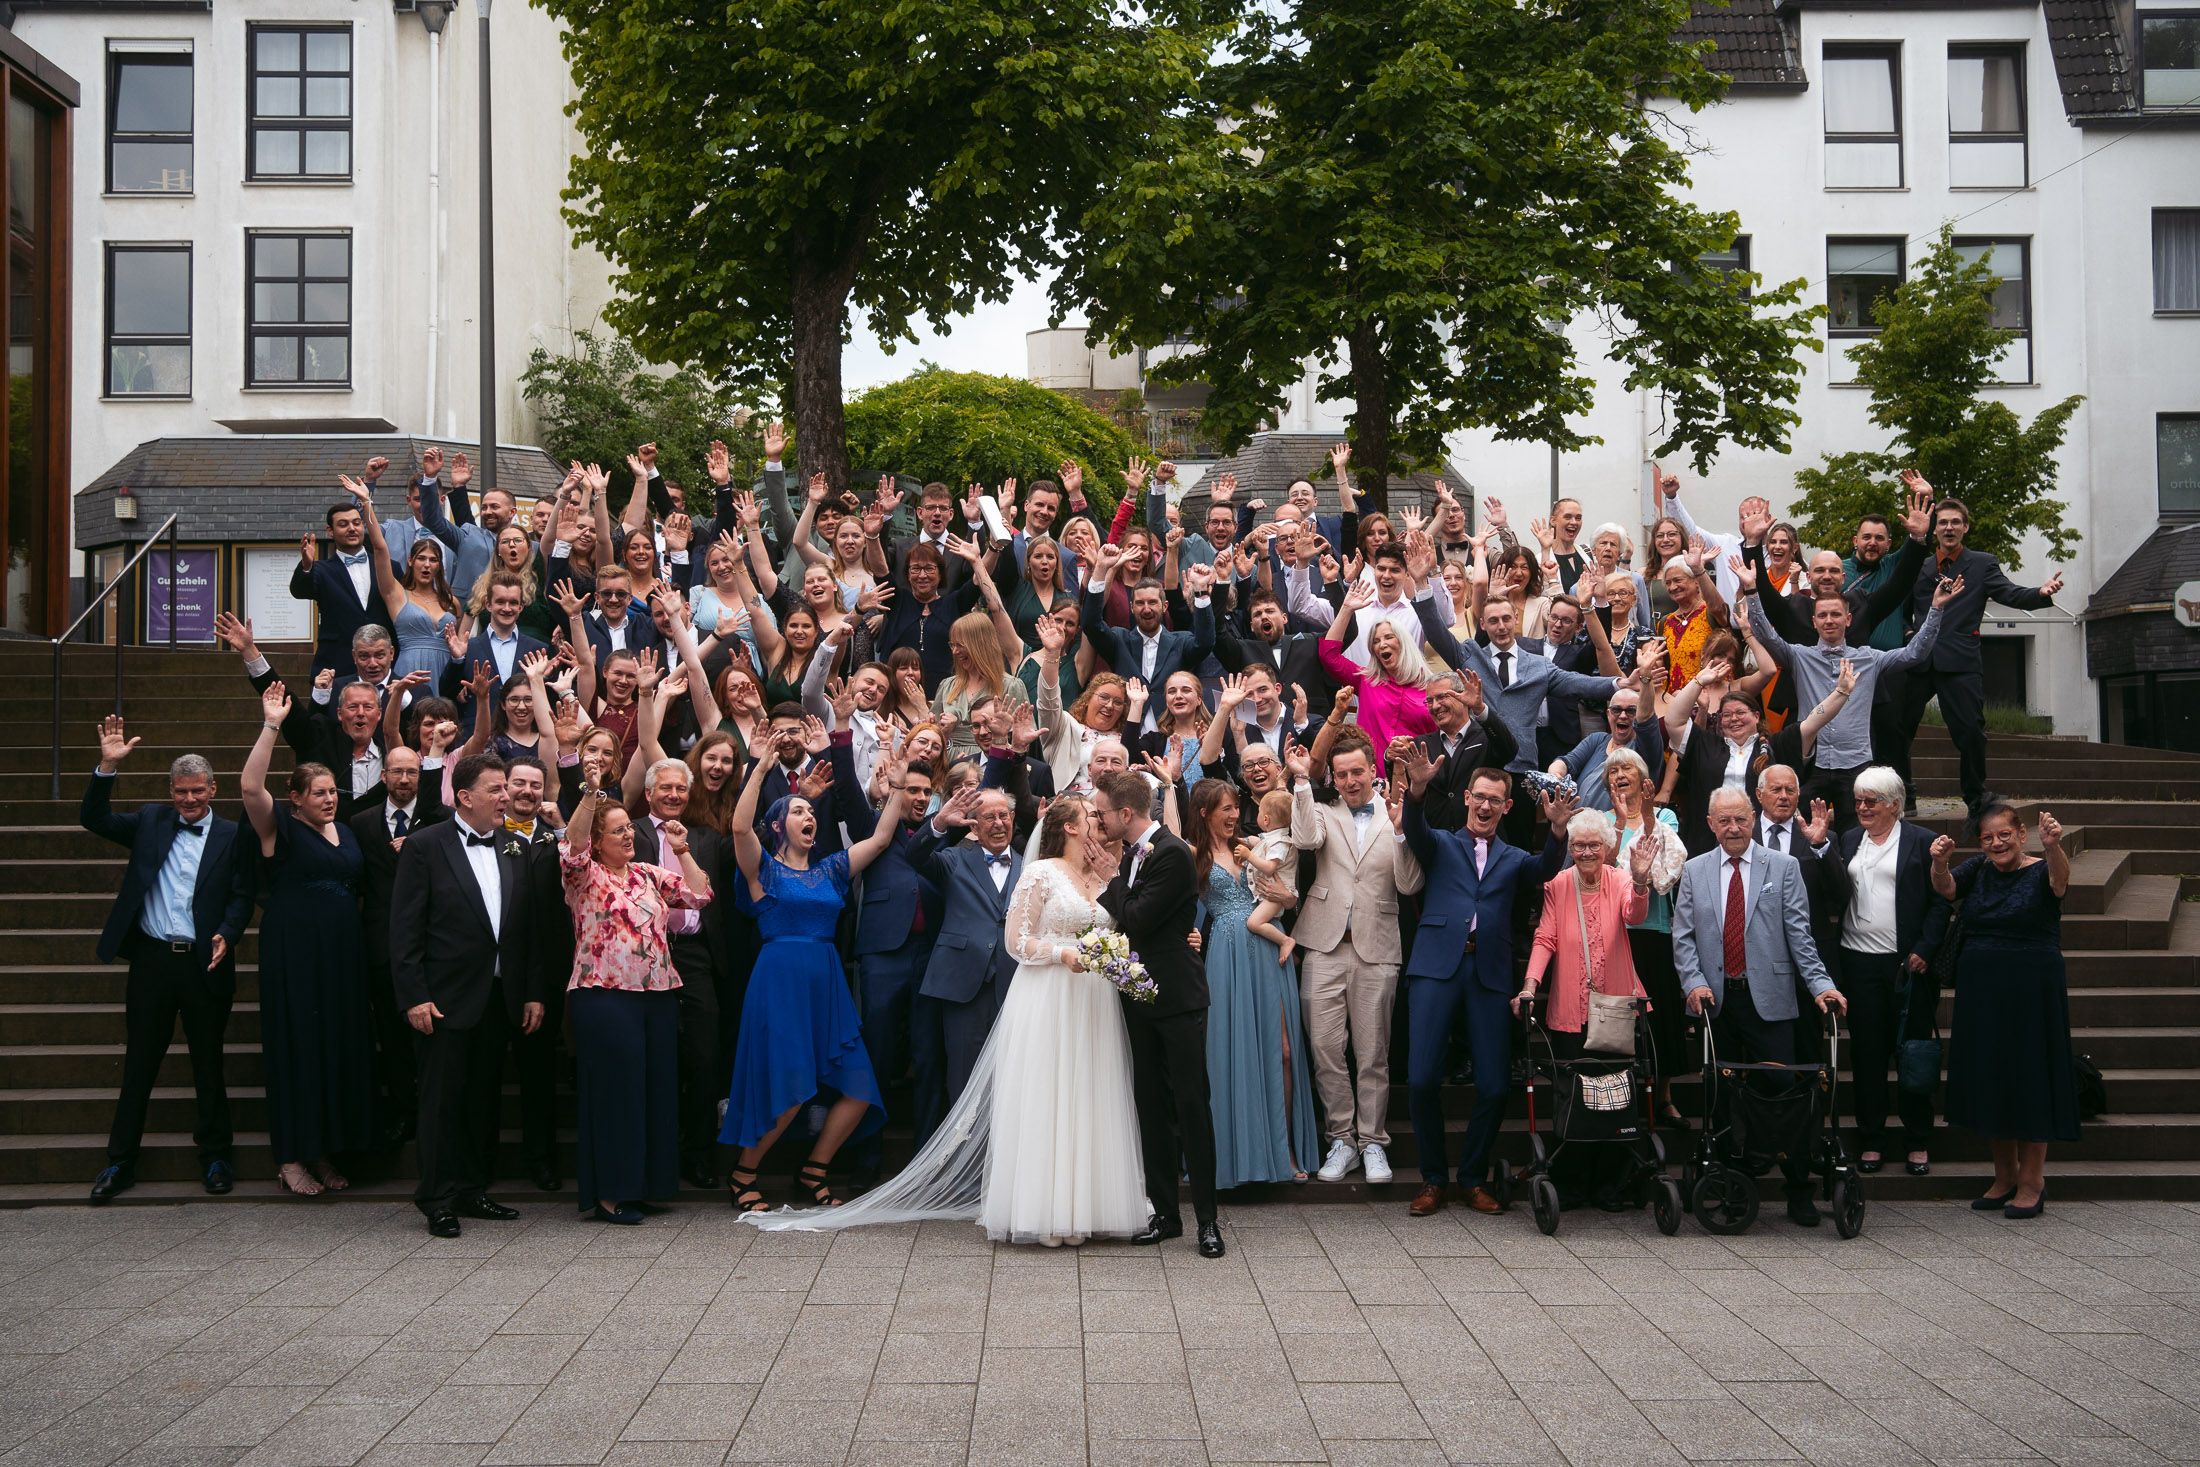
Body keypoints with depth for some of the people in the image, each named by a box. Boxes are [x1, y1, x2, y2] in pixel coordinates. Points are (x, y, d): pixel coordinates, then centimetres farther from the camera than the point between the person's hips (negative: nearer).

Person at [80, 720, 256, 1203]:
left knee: (208, 1065, 8)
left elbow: (242, 897, 0)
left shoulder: (232, 836, 3)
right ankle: (120, 1163, 16)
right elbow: (94, 819, 3)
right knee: (138, 1065, 8)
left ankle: (215, 1158, 21)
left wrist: (226, 935, -18)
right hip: (153, 960, 2)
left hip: (205, 963, -1)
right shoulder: (149, 823, 10)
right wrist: (107, 767, -9)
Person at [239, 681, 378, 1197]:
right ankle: (292, 1157, 3)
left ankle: (324, 1150, 15)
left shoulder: (345, 831, 16)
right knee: (297, 1045, -4)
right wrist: (271, 725, -23)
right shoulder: (280, 828, -2)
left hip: (342, 956, 6)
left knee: (340, 1045, 6)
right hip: (293, 955, -6)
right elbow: (251, 786, -20)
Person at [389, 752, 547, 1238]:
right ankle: (439, 1199, 8)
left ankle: (472, 1190, 21)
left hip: (499, 997, 5)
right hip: (447, 997, -5)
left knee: (485, 1097, 11)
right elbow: (404, 929, -7)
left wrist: (534, 993, 6)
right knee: (443, 1098, 0)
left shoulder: (516, 848, 9)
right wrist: (414, 997, -13)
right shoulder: (425, 846, -5)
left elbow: (531, 924, 11)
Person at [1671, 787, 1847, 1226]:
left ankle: (1799, 1193, 5)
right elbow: (1683, 937, 8)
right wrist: (1694, 982, -7)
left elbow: (1799, 934, 1)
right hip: (1715, 1000, 2)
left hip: (1768, 1000, -2)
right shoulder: (1694, 871, 10)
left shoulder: (1783, 868, 5)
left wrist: (1821, 984, -10)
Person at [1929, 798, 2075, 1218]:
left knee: (2029, 1077, 0)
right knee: (1988, 1077, 10)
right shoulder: (1977, 870, 7)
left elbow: (2059, 879, -28)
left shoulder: (2040, 871, -6)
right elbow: (1946, 889, -10)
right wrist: (1940, 863, -33)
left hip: (2031, 990, -5)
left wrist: (2053, 846, -50)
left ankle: (2032, 1180, 10)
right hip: (1980, 990, 5)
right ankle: (2005, 1176, 22)